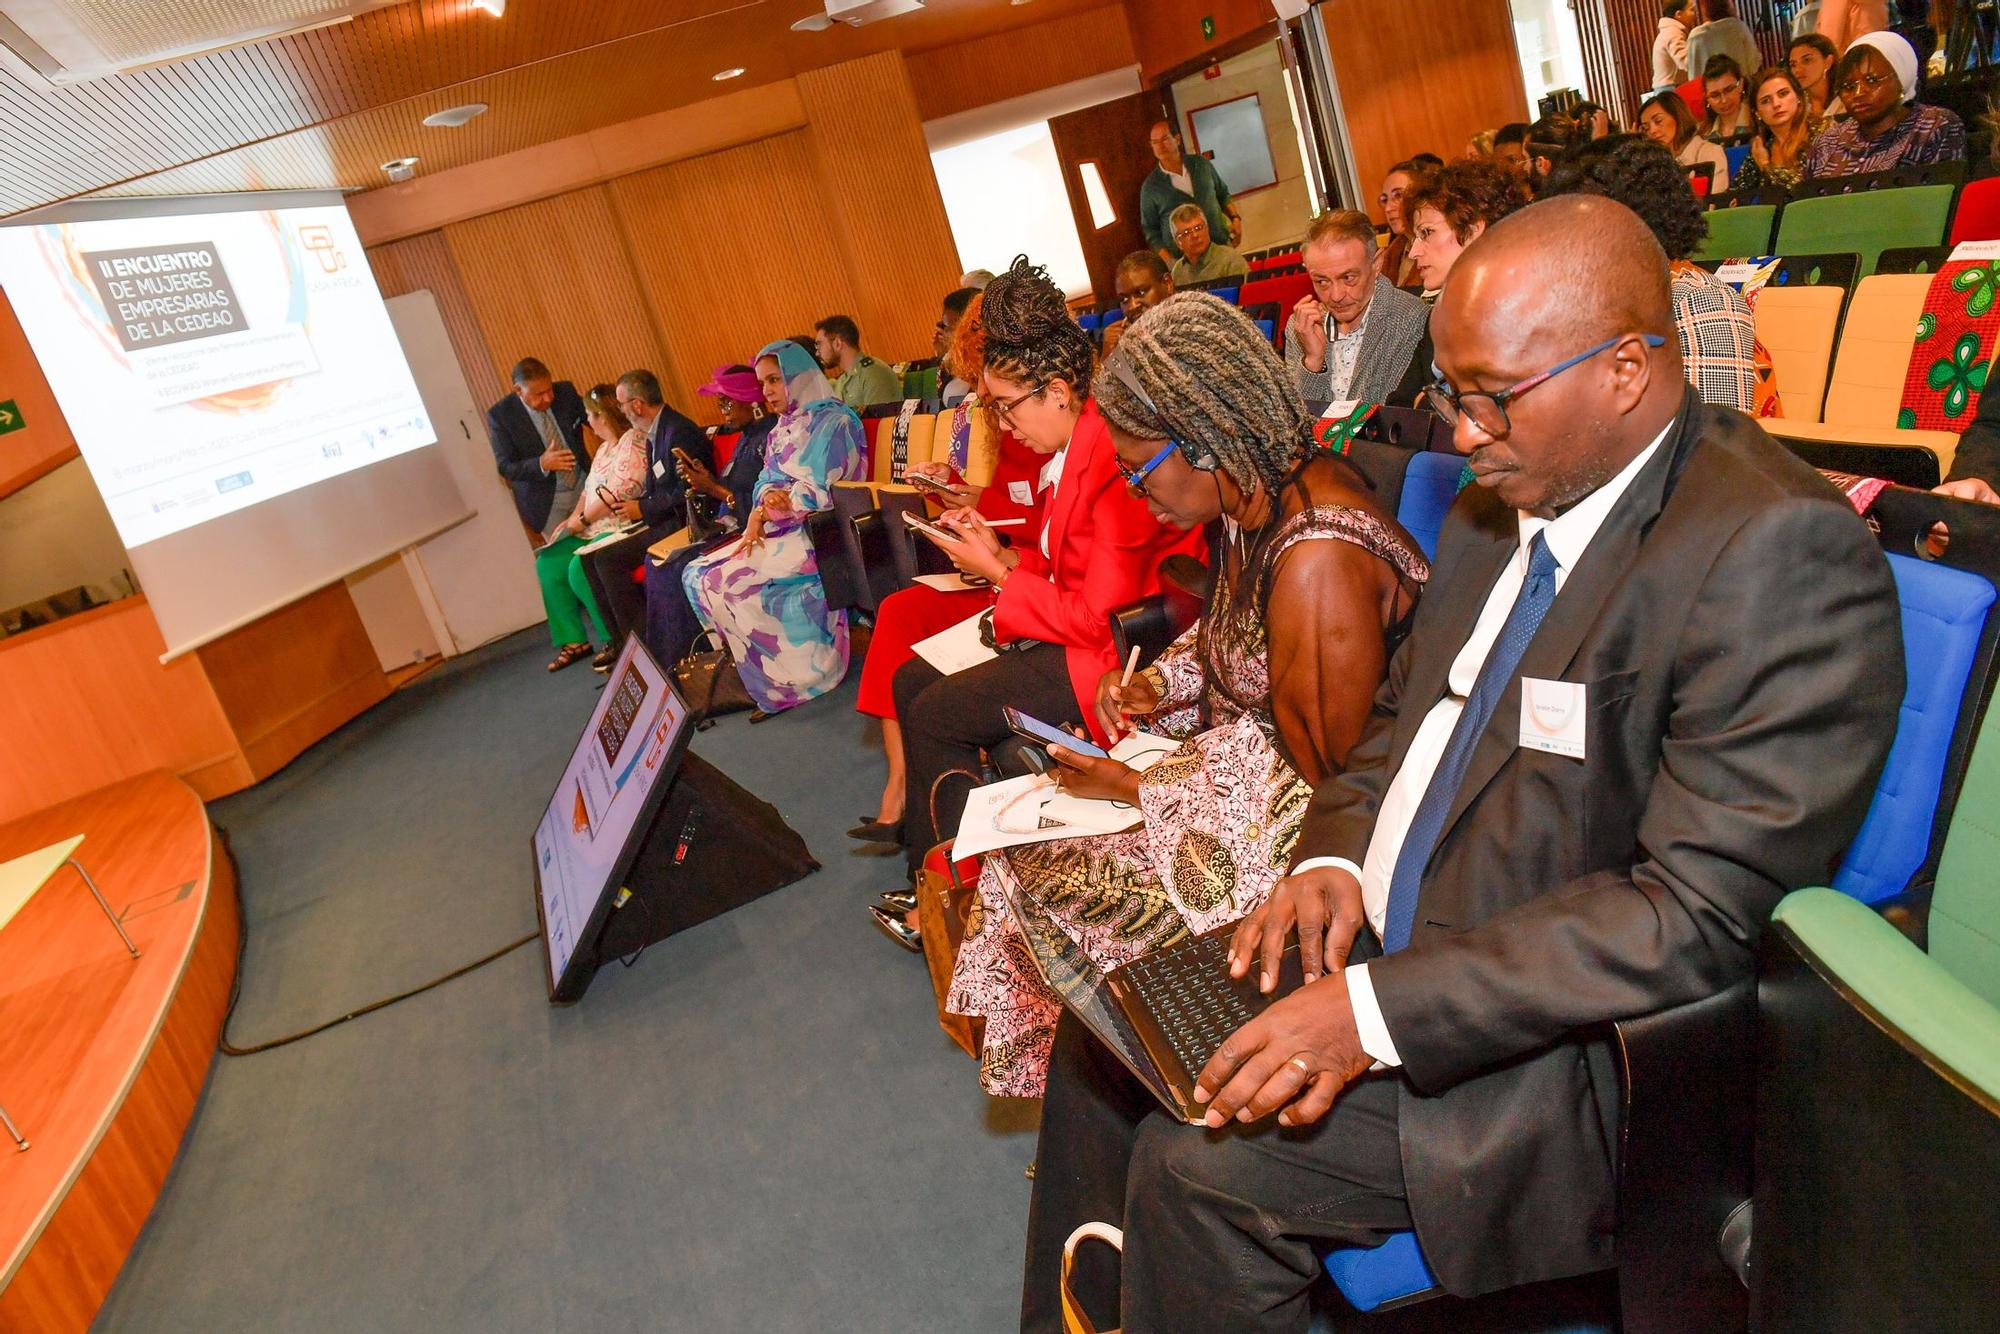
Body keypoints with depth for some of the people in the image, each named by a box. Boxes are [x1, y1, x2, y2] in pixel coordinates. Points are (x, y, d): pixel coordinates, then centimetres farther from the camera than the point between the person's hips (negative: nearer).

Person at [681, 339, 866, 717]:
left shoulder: (832, 422, -9)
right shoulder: (782, 428, 18)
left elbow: (818, 494, -16)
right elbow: (766, 484, 13)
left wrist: (764, 509, -7)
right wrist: (759, 514, -10)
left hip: (815, 532, -9)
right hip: (778, 529, 9)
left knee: (730, 581, -23)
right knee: (697, 574, -5)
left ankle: (779, 682, -10)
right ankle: (746, 662, -1)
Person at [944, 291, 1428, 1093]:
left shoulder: (1316, 562, -31)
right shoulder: (1262, 493, -3)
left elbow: (1324, 782, -24)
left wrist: (1136, 789, -18)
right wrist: (1161, 685, -2)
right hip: (1241, 745, 9)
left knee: (1045, 873, -7)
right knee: (1028, 832, 6)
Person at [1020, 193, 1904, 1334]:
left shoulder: (1780, 551, -21)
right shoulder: (1504, 504, 6)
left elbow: (1702, 917, -25)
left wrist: (1379, 1011, -27)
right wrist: (1337, 855, -4)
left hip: (1567, 1046, -8)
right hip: (1381, 943, 8)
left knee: (1201, 1161, -19)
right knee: (1109, 1030, 5)